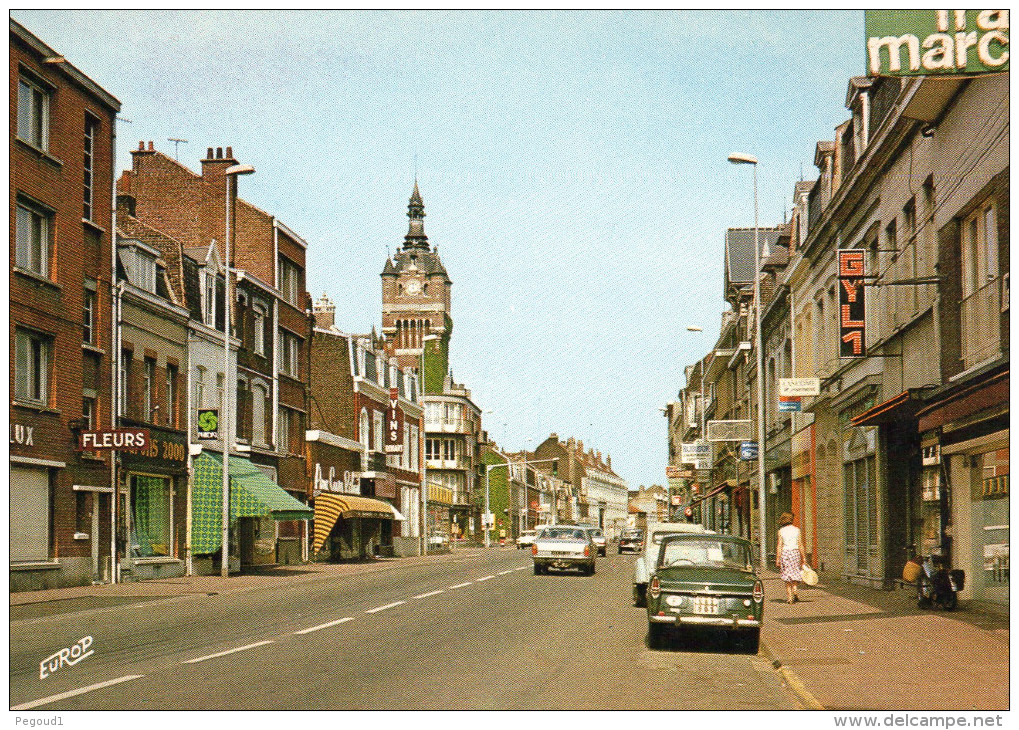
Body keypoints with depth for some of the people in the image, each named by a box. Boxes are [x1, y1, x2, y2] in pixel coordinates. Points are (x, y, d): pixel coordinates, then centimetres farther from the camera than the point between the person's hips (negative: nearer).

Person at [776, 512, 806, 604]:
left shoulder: (781, 531, -1)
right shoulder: (797, 530, 1)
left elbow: (779, 546, -4)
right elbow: (800, 545, 1)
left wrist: (777, 559, -2)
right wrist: (804, 557, 5)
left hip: (785, 553, -1)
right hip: (795, 552, 1)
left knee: (787, 577, 5)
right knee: (795, 575, 13)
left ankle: (789, 597, 0)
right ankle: (794, 591, -11)